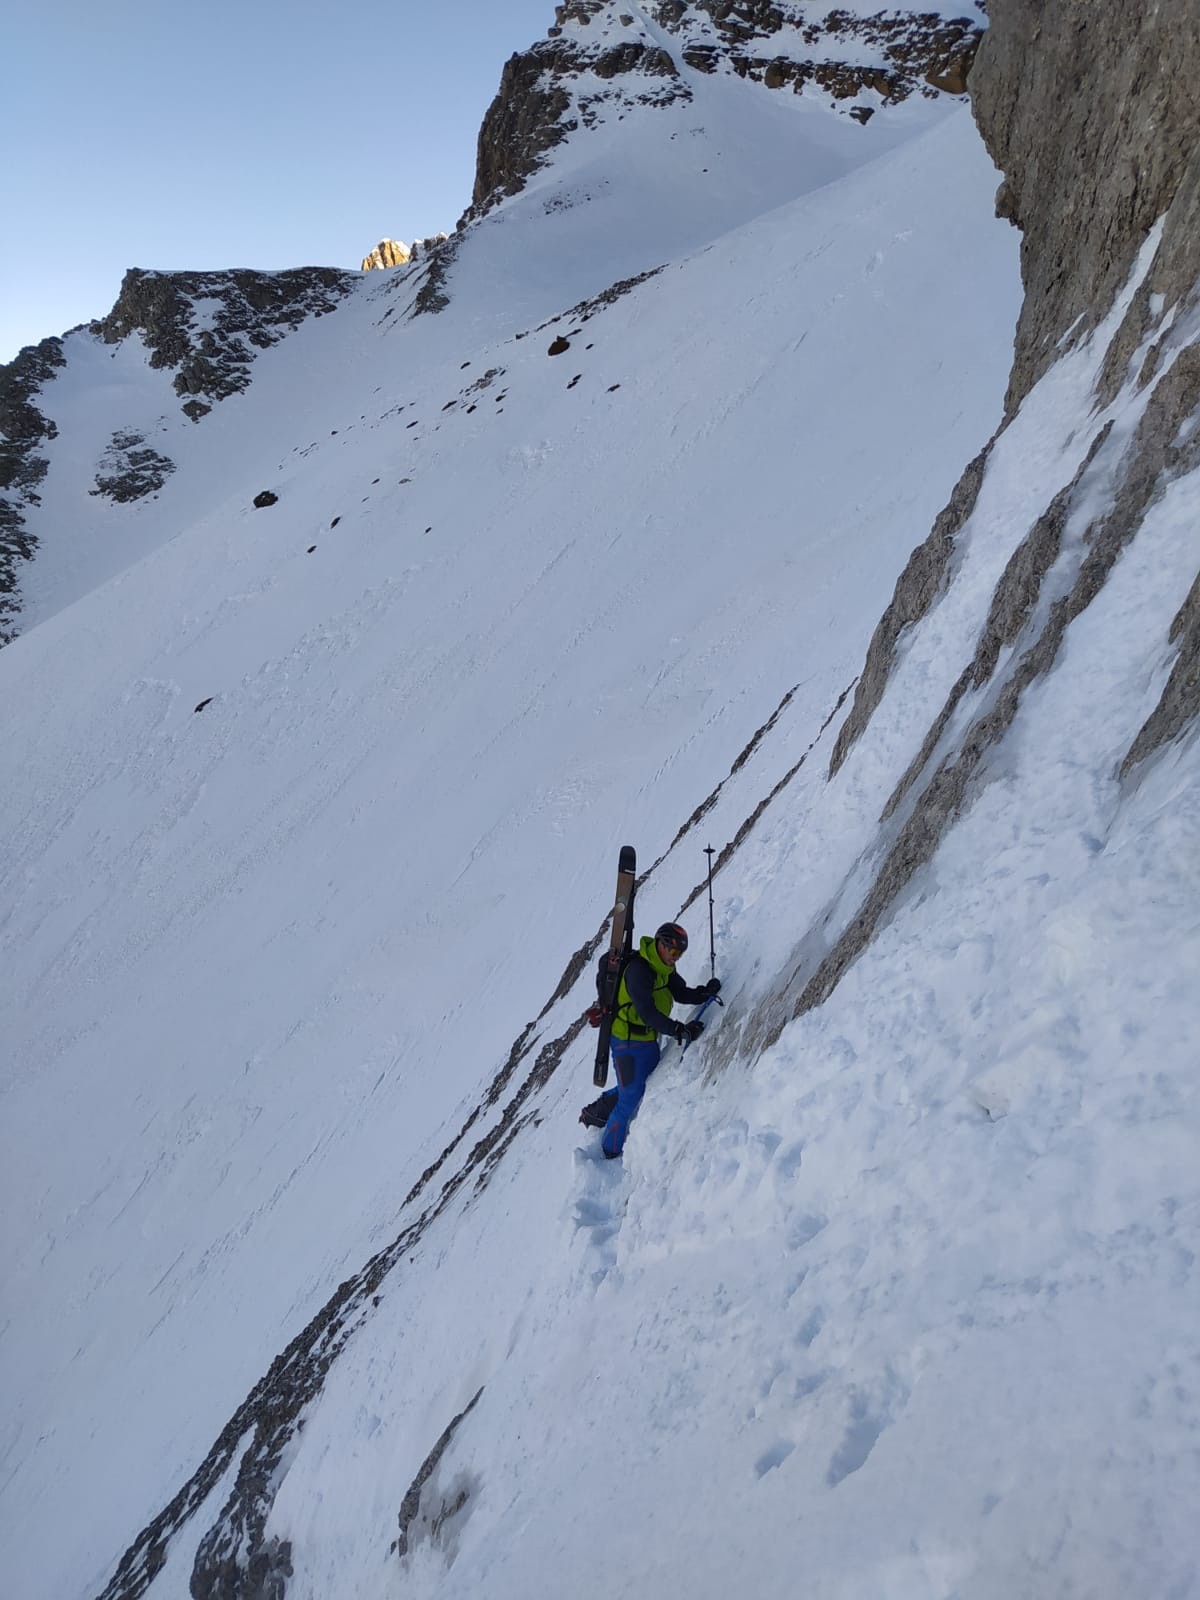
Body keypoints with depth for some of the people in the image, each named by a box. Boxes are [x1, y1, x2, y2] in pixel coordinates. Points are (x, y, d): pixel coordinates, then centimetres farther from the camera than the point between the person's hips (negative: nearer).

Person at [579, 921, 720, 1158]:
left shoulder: (664, 968, 3)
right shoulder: (638, 970, -27)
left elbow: (681, 994, 3)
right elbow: (647, 1013, -33)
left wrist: (706, 992, -15)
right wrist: (679, 1030, -37)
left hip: (649, 1039, 9)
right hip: (628, 1041, -9)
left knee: (645, 1086, 23)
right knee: (631, 1098, -1)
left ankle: (595, 1113, 41)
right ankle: (610, 1152, 18)